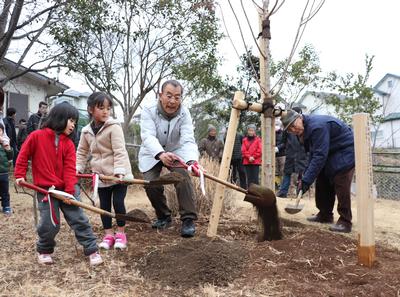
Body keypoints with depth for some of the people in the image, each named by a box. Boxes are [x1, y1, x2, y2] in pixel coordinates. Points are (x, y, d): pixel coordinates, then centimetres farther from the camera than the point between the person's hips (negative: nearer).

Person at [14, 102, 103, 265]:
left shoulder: (69, 143, 2)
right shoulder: (37, 136, -5)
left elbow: (70, 168, -4)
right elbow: (23, 155, 3)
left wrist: (70, 191, -12)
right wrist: (20, 175, -1)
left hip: (66, 189, 3)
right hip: (45, 189, -3)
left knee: (79, 219, 2)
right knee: (50, 224, -1)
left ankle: (92, 250, 11)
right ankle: (44, 250, 27)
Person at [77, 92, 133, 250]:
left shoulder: (114, 127, -13)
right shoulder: (86, 131, 3)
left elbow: (119, 151, -19)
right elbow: (82, 152, 14)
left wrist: (119, 171, -29)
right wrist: (77, 168, 2)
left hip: (119, 174, -4)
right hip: (101, 175, 5)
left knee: (118, 202, -3)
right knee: (104, 205, 9)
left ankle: (120, 233, 15)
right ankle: (108, 234, 22)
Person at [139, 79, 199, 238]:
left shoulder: (184, 113, -21)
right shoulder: (149, 110, -25)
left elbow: (188, 140, -33)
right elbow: (148, 136, -38)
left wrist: (192, 160, -55)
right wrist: (161, 154, -59)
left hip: (175, 151, 0)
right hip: (152, 153, 0)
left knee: (183, 177, -24)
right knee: (151, 184, -15)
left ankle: (188, 219, -14)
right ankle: (163, 217, 13)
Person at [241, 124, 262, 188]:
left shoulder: (258, 139, 3)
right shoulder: (245, 140, 10)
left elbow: (259, 151, -2)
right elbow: (243, 151, 3)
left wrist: (253, 157, -10)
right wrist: (249, 157, -10)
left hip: (255, 162, -2)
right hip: (247, 162, 3)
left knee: (255, 178, -4)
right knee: (249, 178, 6)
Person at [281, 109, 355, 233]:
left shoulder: (317, 126, -30)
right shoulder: (306, 129, 1)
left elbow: (319, 156, -34)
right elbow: (313, 154, 5)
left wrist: (306, 180, -32)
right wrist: (305, 176, -3)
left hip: (345, 152, -10)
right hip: (331, 153, 10)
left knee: (341, 187, -14)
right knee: (323, 183, 9)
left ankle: (345, 222, -8)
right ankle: (325, 215, 21)